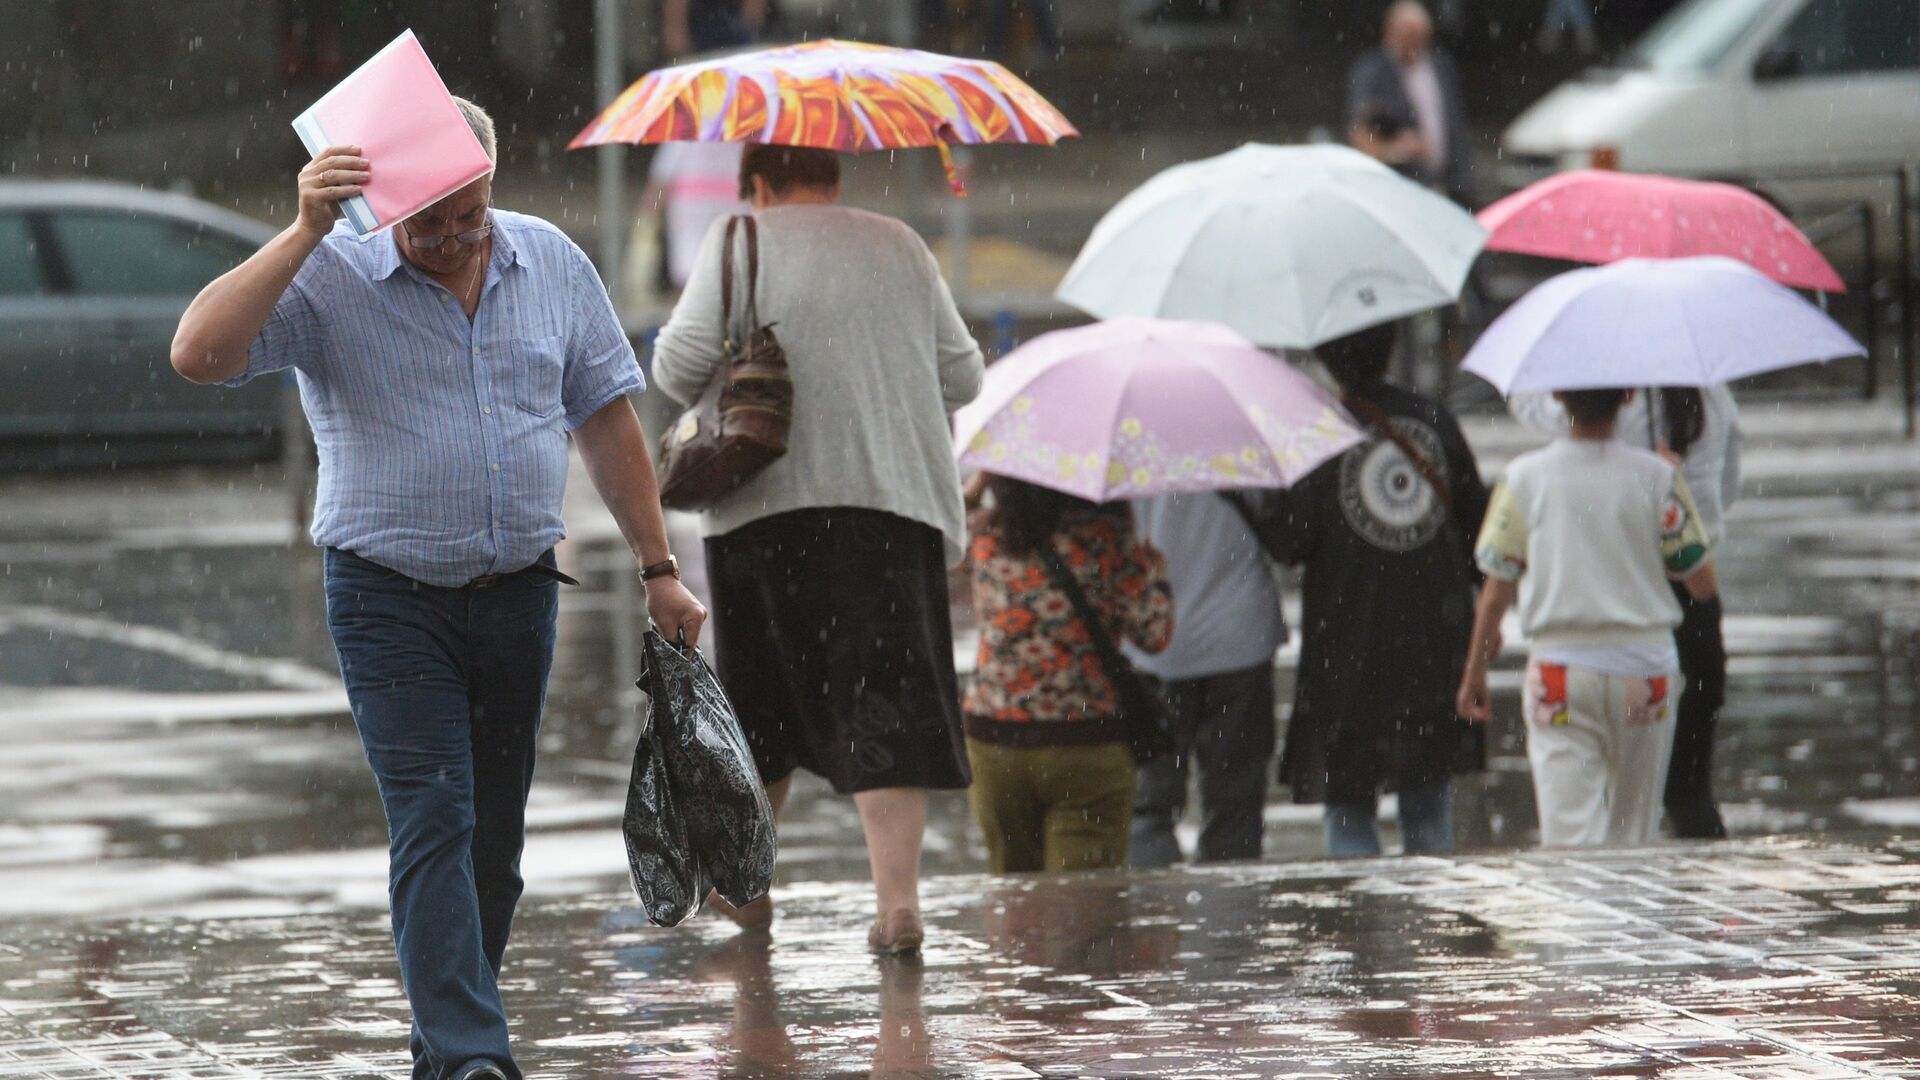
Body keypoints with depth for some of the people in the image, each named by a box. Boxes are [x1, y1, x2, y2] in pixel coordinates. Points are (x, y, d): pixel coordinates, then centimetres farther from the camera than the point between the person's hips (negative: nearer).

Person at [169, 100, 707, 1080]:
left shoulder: (552, 264, 4)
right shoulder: (331, 279, -10)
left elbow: (607, 419, 12)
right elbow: (199, 354, -24)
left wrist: (658, 570, 11)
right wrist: (304, 231, -28)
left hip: (518, 593, 4)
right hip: (391, 601, -4)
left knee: (495, 842, 9)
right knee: (433, 825, -16)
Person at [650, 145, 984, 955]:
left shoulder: (741, 241, 3)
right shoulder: (900, 247, 12)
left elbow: (682, 362, -8)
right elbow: (963, 378, 13)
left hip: (768, 503, -1)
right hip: (896, 497, 1)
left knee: (762, 700, 14)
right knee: (886, 703, -5)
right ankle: (897, 895, -19)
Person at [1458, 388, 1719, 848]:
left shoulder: (1525, 478, -3)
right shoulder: (1656, 476, -4)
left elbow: (1496, 594, -1)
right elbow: (1702, 583, 1)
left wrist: (1475, 671, 14)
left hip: (1560, 670, -1)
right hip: (1643, 664, 1)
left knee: (1568, 831, -6)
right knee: (1633, 832, 13)